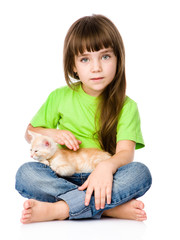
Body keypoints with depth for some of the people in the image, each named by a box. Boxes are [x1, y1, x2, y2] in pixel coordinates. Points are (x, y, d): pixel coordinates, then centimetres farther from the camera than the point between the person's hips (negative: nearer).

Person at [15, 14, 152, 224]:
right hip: (62, 178, 1)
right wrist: (52, 133, -5)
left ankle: (57, 209, -35)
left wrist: (107, 166, -33)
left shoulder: (126, 106, 3)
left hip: (103, 179, -1)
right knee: (26, 173, -27)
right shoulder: (59, 97, 8)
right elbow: (30, 133, 17)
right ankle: (111, 207, -32)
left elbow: (126, 151, -11)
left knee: (140, 172, -30)